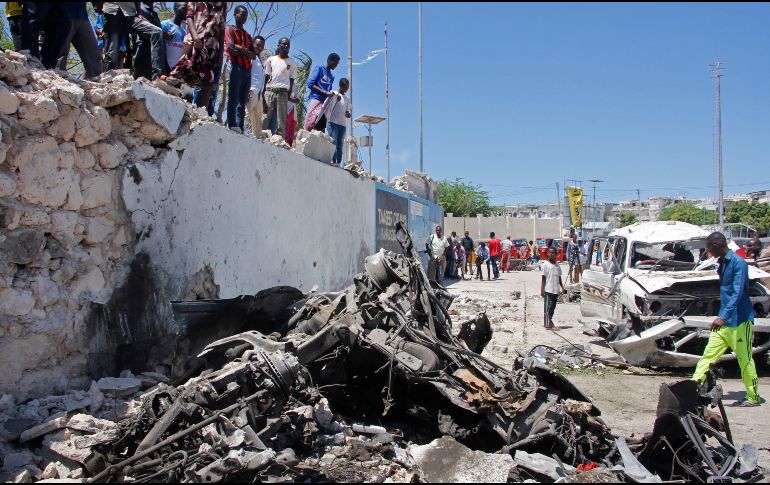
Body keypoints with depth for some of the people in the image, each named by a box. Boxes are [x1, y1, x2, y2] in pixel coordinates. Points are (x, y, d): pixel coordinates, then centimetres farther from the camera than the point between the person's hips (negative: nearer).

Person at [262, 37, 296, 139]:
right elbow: (266, 77, 11)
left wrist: (289, 95, -1)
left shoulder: (292, 62, 12)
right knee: (265, 116, -7)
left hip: (283, 92, 0)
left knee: (281, 118, -6)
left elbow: (291, 79, 9)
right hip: (270, 91, 0)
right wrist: (263, 93, 2)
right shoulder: (271, 59, 13)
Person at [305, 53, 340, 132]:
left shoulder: (332, 77, 24)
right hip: (315, 99, -7)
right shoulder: (319, 69, 5)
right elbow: (310, 84, -6)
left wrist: (334, 95, 2)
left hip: (325, 102, 7)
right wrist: (326, 92, -13)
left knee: (321, 129, 0)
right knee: (309, 125, -17)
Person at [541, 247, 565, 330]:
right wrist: (542, 290, -10)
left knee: (553, 307, 10)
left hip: (556, 290, 6)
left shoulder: (557, 264, 13)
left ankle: (549, 322, 19)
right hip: (548, 290, -6)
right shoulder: (546, 264, -4)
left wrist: (562, 287, 12)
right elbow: (543, 277, -6)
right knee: (548, 307, -6)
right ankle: (548, 324, -5)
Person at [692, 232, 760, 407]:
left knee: (745, 360, 2)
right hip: (724, 321, 8)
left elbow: (737, 293, -26)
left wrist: (723, 317, -35)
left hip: (739, 321, -8)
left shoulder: (738, 263, -16)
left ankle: (753, 397, 14)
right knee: (708, 354, 3)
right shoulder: (723, 263, 12)